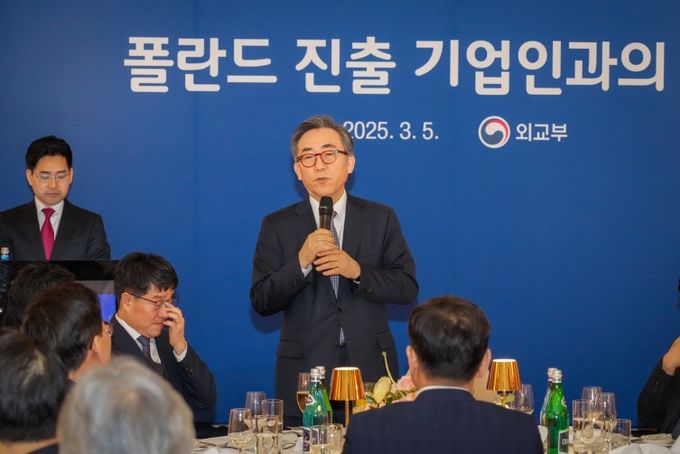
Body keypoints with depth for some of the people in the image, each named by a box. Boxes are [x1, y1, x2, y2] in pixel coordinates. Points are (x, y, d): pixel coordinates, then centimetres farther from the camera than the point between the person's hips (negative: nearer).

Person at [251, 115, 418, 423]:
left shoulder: (381, 218, 7)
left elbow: (407, 288, 1)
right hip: (305, 371, 0)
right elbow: (261, 303, -1)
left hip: (370, 368, 1)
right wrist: (301, 262, -16)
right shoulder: (277, 226, 5)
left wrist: (357, 270, -15)